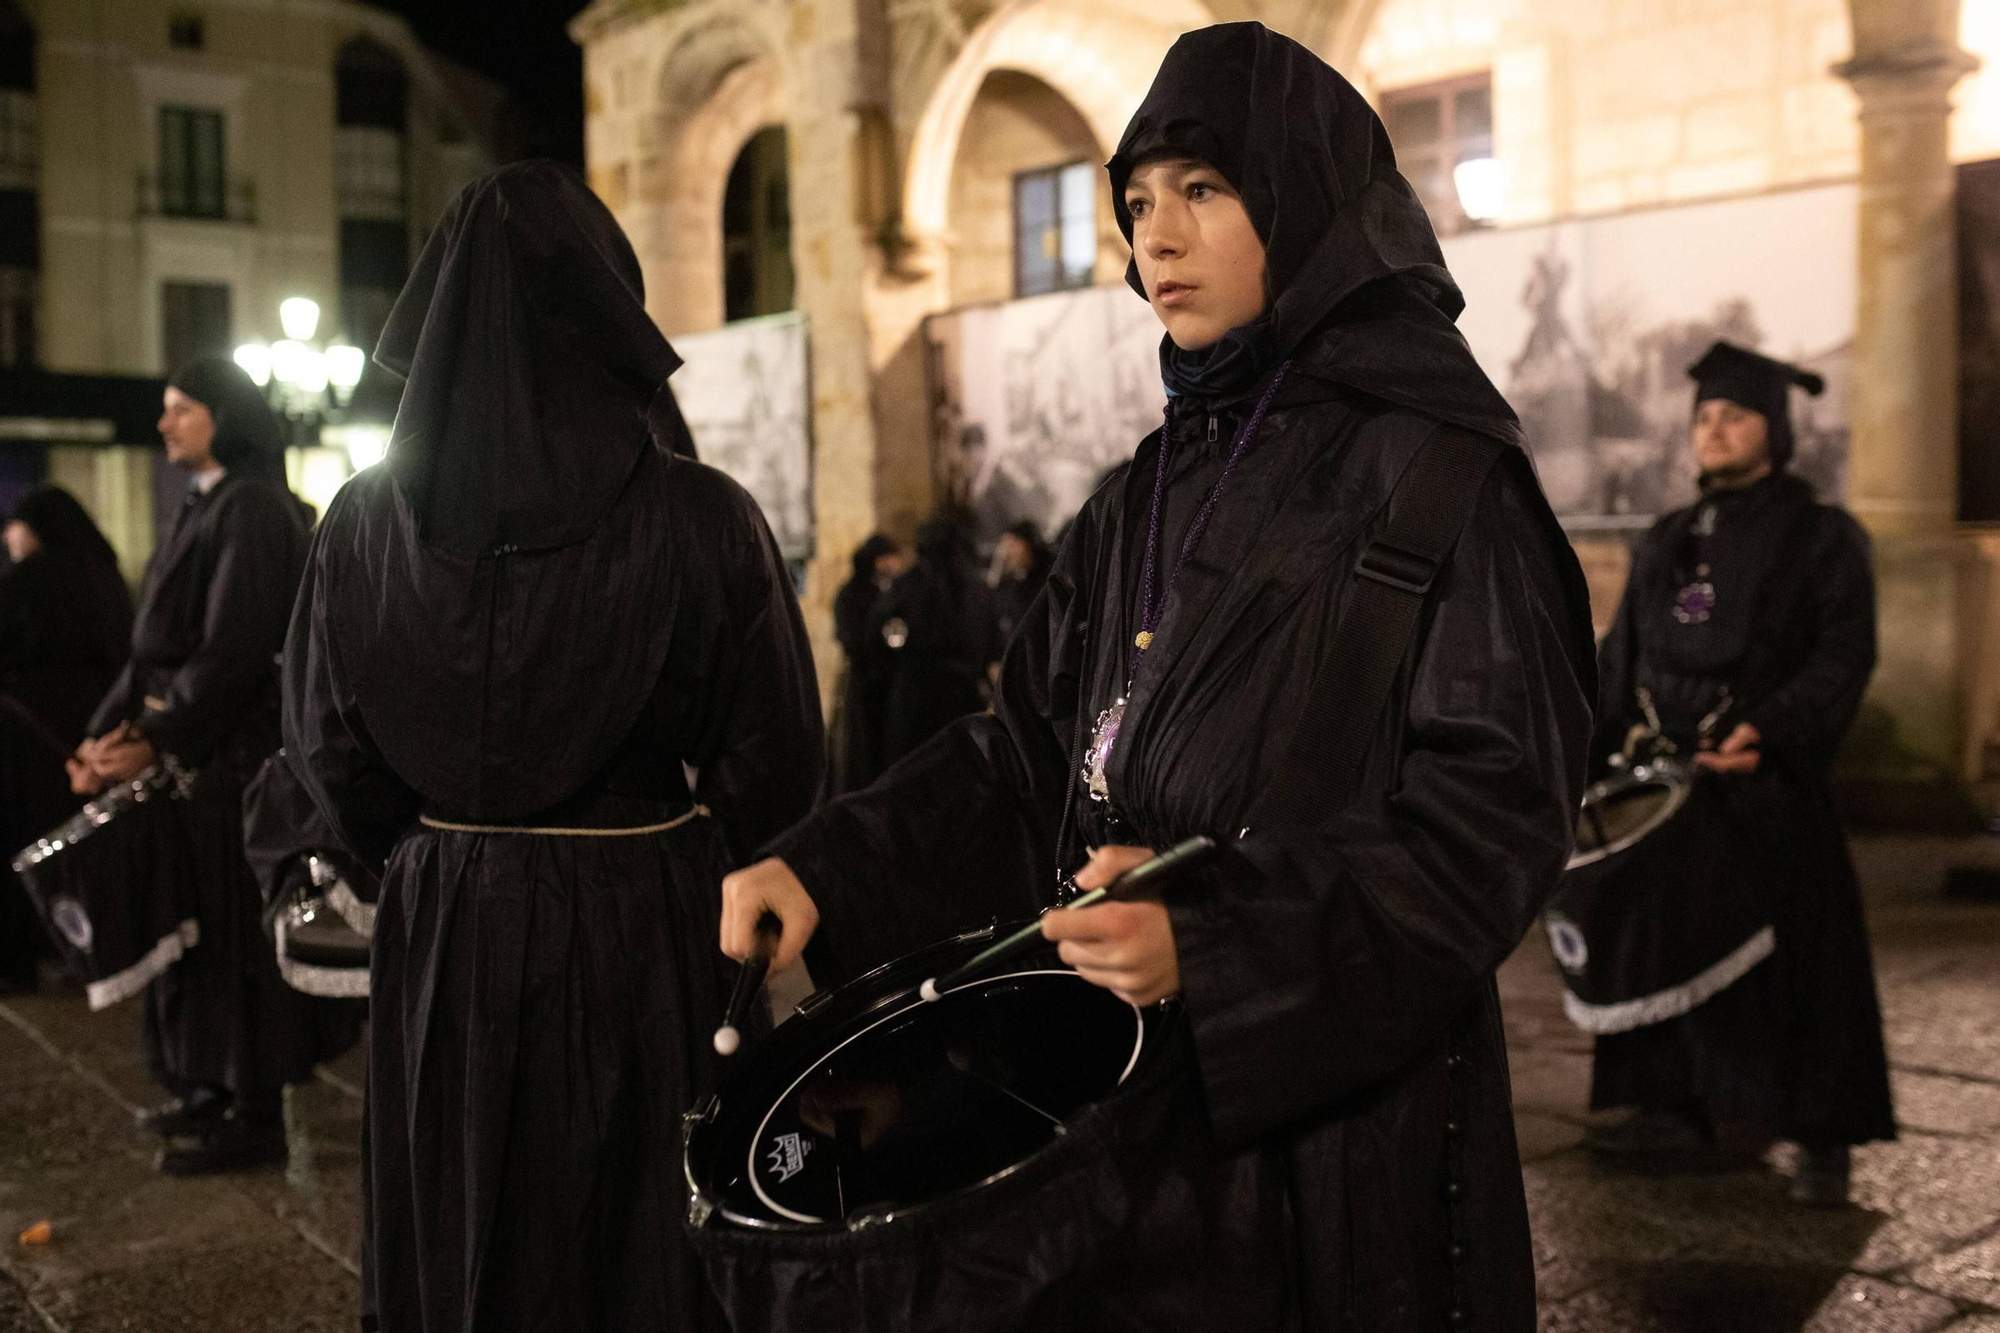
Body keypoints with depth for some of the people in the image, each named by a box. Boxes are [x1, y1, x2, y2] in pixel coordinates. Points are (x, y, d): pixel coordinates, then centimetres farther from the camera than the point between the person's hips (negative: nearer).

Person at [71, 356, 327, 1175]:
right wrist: (108, 732, 4)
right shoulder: (201, 508, 16)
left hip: (233, 754, -9)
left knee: (231, 925, -3)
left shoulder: (251, 510, -12)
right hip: (188, 748, 9)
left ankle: (256, 1117, 5)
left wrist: (156, 737, -19)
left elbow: (233, 648, -19)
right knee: (192, 918, 13)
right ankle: (212, 1086, 24)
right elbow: (156, 645, 15)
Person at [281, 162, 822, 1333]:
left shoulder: (368, 520, -5)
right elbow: (778, 758, -11)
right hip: (640, 931, -2)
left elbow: (327, 748, 2)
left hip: (441, 938, 3)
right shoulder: (701, 516, -15)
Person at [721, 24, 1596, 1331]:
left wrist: (1219, 938, -29)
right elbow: (1032, 746, 8)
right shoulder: (1150, 495, 11)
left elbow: (1502, 797, -17)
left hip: (1343, 1090, -6)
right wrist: (825, 869, -7)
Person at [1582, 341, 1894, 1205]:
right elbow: (1622, 657, 17)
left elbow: (1845, 653, -9)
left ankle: (1823, 1139, 4)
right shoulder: (1666, 543, 16)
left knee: (1792, 951, -3)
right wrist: (1596, 755, 8)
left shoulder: (1822, 537, 0)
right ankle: (1676, 1102, 23)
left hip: (1768, 781, -5)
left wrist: (1769, 730, -23)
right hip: (1667, 779, 6)